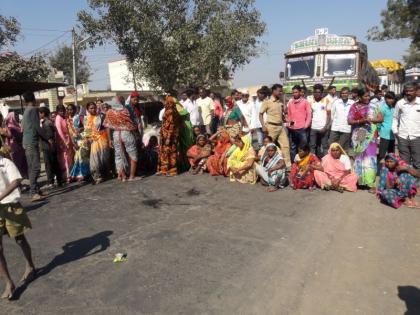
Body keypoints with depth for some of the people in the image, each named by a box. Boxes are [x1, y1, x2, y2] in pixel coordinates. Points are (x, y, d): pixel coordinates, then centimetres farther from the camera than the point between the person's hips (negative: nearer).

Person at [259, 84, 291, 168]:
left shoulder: (281, 103, 13)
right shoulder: (267, 102, -4)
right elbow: (261, 114, -5)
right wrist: (263, 126, -14)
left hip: (281, 126, 6)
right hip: (271, 126, -6)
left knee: (285, 145, 2)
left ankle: (288, 165, 7)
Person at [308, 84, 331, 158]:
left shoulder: (326, 101, 0)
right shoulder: (310, 101, 2)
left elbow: (329, 115, 0)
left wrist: (325, 127, -9)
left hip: (323, 128, -1)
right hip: (313, 128, 1)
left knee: (325, 146, 5)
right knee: (312, 146, 7)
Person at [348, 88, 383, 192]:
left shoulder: (373, 107, 4)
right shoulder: (354, 107, 1)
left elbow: (381, 118, 2)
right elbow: (350, 121, -3)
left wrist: (370, 120, -15)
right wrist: (360, 121, -19)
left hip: (370, 135, 0)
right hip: (358, 136, 0)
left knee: (370, 157, -5)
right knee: (359, 157, 6)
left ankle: (370, 183, -2)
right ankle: (359, 180, 16)